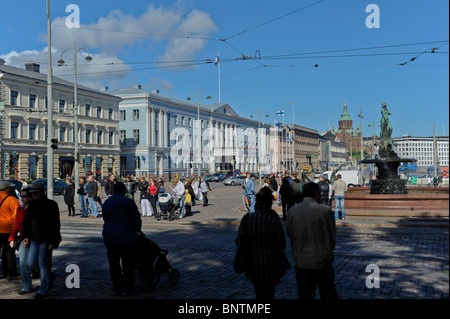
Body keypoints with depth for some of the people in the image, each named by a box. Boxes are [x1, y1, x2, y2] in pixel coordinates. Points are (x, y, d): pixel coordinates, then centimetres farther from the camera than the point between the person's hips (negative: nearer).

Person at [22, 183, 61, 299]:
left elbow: (55, 224, -11)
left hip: (46, 239, -6)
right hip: (34, 238, 7)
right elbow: (28, 222, 16)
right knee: (31, 262, 5)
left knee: (44, 264, -1)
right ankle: (50, 276, 28)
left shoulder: (51, 205, -9)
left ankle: (43, 290, 14)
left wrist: (53, 242, -14)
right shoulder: (32, 205, 9)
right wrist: (27, 236, 7)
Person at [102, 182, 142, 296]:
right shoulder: (127, 201, -11)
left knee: (114, 264, 13)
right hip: (125, 237, -6)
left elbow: (105, 219, 18)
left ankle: (117, 287, 18)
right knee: (128, 265, 3)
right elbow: (136, 218, -9)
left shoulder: (106, 202, 12)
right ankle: (127, 289, 5)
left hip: (109, 237, 6)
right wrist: (137, 229, 9)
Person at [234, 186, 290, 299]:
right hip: (270, 267, -3)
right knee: (268, 294, 14)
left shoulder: (247, 218, -11)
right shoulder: (274, 222, -20)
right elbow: (282, 246, -10)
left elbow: (238, 241, -5)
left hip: (253, 266, 3)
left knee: (259, 294, 23)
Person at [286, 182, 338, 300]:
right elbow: (332, 236, -6)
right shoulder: (324, 210, -13)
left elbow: (289, 234, 3)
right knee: (328, 295, 12)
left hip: (301, 262, 3)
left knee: (304, 295, 12)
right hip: (322, 263, -3)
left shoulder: (292, 211, -3)